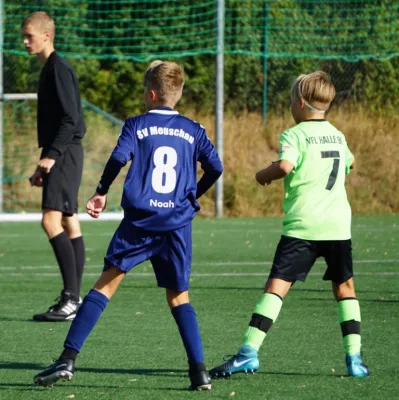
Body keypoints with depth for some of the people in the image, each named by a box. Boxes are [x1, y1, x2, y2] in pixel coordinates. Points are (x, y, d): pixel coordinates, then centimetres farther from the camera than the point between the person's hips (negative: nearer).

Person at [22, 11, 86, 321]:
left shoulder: (59, 68, -12)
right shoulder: (50, 68, 18)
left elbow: (70, 118, -19)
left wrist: (52, 155, -25)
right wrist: (43, 167, 24)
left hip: (65, 153, -10)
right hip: (63, 156, 10)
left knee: (52, 220, -16)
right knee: (70, 224, 8)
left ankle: (70, 298, -20)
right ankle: (73, 301, 9)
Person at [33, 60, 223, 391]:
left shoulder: (137, 125, 2)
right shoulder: (193, 130, 10)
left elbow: (118, 158, -13)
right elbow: (215, 167, 3)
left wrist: (101, 191, 2)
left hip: (140, 220, -2)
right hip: (177, 224, 2)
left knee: (106, 285, 2)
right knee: (179, 296, 12)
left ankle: (68, 359, -5)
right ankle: (199, 371, 0)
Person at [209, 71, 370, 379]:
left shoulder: (295, 135, -4)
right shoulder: (338, 135, 16)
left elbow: (285, 166, -22)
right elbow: (349, 163, 37)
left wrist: (264, 175, -3)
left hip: (303, 225, -5)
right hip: (339, 225, 5)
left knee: (276, 285, -9)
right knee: (345, 287, 16)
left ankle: (249, 351, -18)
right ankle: (354, 358, 10)